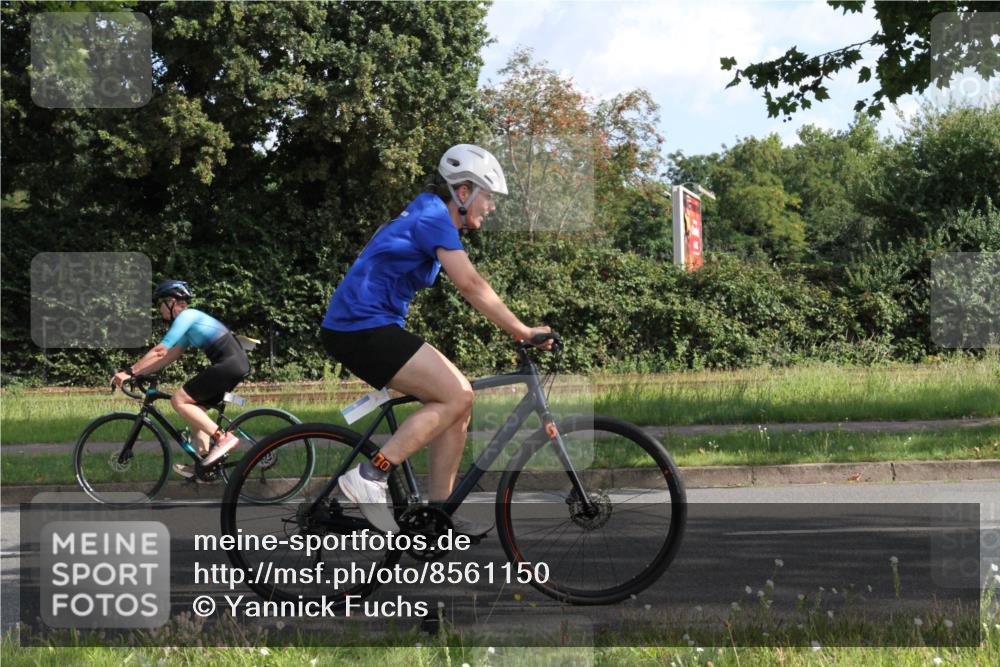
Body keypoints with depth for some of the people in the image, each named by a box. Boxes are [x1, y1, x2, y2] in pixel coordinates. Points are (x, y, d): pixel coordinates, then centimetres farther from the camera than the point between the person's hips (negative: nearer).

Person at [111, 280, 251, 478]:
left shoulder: (186, 316, -6)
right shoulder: (190, 320, 24)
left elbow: (159, 352, -12)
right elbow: (167, 357, 21)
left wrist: (129, 372, -8)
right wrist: (135, 373, 15)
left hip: (228, 364, -10)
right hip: (237, 363, 10)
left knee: (179, 400, -9)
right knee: (195, 406, 17)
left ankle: (223, 437, -16)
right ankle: (200, 465, 13)